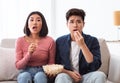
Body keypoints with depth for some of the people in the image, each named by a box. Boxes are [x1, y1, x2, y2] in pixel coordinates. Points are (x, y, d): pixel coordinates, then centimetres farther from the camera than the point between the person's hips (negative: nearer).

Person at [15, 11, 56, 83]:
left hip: (42, 72, 0)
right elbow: (18, 65, -4)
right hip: (26, 71, 0)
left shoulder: (50, 41, -5)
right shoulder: (20, 41, -4)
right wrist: (29, 54, -21)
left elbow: (51, 63, 5)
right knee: (25, 76, -34)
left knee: (40, 76, -34)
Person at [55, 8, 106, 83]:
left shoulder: (92, 40, -3)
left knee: (100, 75, -30)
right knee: (61, 77, -35)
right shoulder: (60, 41, 2)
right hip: (67, 76, -1)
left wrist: (82, 45, -21)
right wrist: (68, 72, -13)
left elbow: (95, 66, -14)